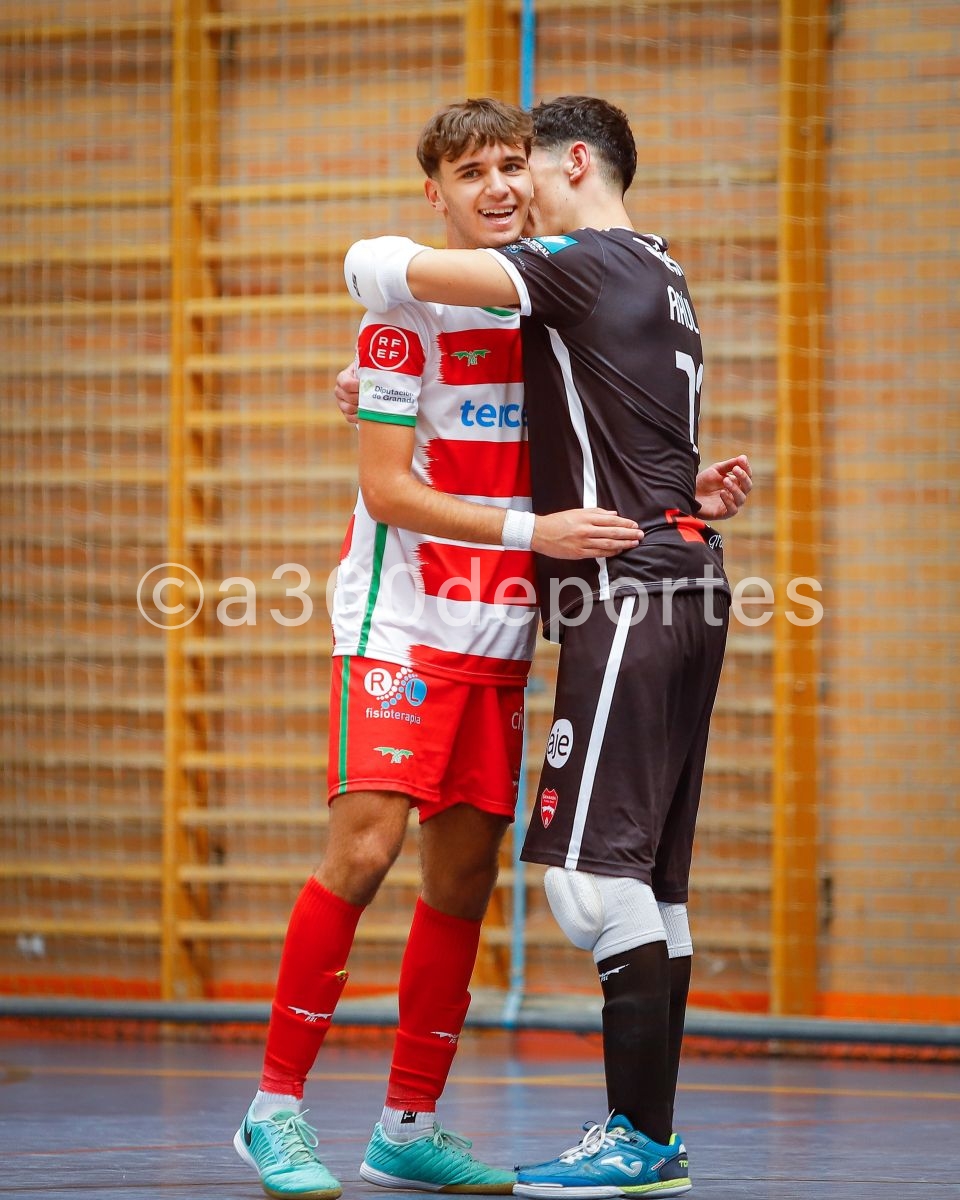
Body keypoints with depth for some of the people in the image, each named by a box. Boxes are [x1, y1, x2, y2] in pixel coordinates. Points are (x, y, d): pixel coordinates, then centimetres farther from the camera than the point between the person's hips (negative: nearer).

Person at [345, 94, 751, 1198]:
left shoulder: (587, 265, -8)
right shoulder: (658, 279, 22)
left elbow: (405, 272, -19)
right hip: (681, 581, 10)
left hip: (628, 589, -10)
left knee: (596, 861, -11)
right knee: (646, 873, 9)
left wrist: (377, 264, 6)